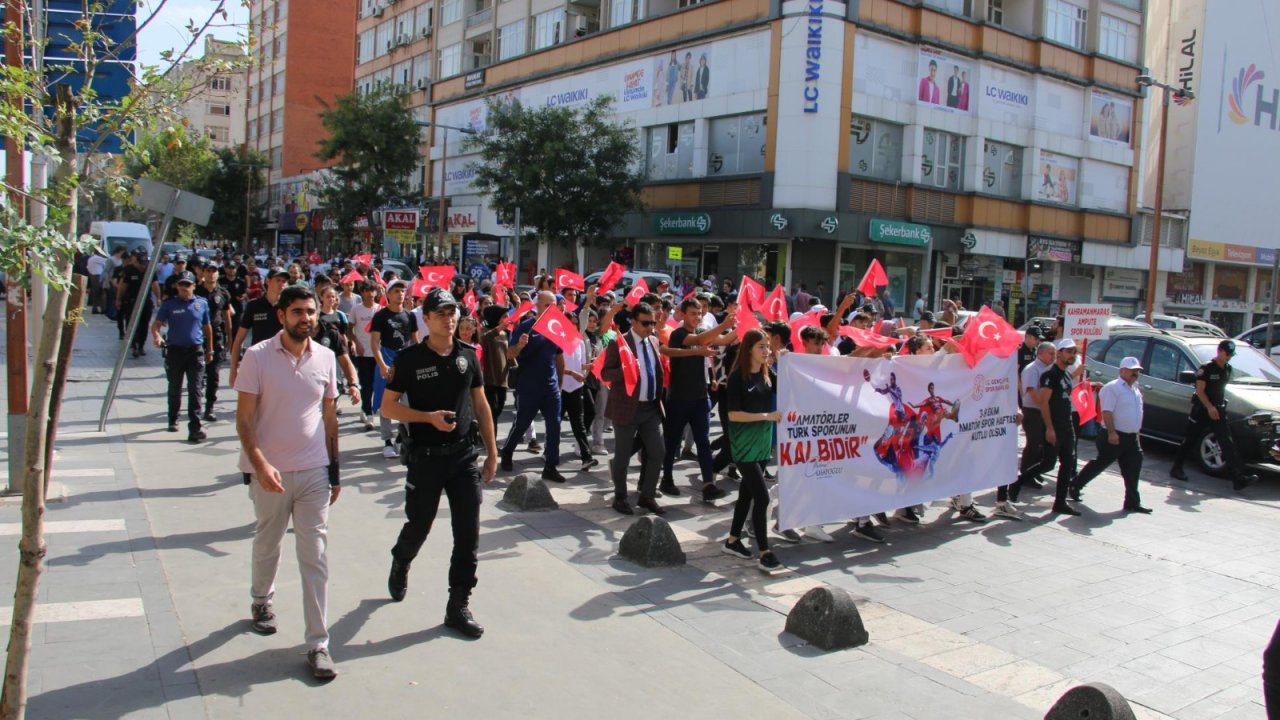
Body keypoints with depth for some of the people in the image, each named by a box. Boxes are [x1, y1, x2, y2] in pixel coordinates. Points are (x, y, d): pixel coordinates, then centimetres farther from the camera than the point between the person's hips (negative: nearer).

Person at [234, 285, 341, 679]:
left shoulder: (325, 358, 1)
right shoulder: (258, 357, -9)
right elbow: (244, 419, -9)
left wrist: (334, 469, 10)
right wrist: (260, 464, -23)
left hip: (315, 472, 1)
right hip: (270, 471, -1)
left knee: (315, 556, -1)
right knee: (267, 544, 20)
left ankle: (318, 644, 4)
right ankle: (262, 601, 49)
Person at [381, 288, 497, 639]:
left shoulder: (468, 355, 5)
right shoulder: (410, 358, -6)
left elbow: (481, 404, 10)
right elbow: (388, 406, -4)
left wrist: (492, 452, 8)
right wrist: (429, 417, -18)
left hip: (464, 455, 3)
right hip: (425, 456, -3)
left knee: (468, 534, 1)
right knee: (418, 526, 12)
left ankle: (459, 606, 13)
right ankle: (400, 564, 46)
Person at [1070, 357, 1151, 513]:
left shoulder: (1136, 389, 15)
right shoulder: (1113, 388, -13)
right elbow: (1107, 412, -20)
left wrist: (1136, 432, 21)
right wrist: (1112, 432, -26)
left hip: (1131, 437, 8)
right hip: (1115, 436, -8)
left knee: (1132, 470, 6)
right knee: (1100, 464, 0)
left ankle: (1132, 502, 9)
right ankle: (1075, 486, 16)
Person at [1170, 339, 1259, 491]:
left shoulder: (1228, 369, 9)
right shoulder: (1206, 368, -11)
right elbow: (1200, 391, -14)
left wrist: (1219, 406, 14)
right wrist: (1209, 407, -23)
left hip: (1218, 410, 6)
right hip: (1202, 409, -6)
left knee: (1228, 444, -4)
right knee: (1190, 441, 5)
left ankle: (1238, 478, -11)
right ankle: (1177, 468, 22)